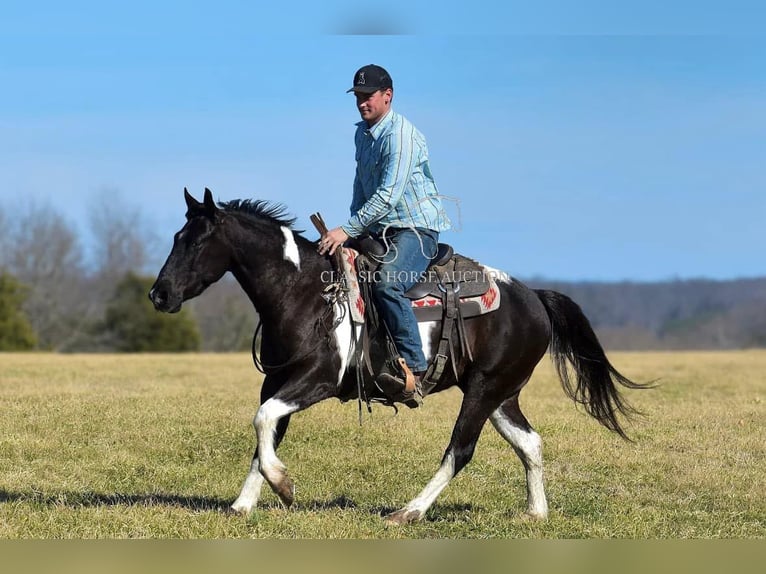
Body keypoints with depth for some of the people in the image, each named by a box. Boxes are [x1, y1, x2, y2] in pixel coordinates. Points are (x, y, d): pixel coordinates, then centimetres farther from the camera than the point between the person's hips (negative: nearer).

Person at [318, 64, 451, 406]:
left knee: (387, 282, -32)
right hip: (380, 230, 10)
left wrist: (348, 229, -24)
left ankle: (413, 368, -32)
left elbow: (388, 195, -23)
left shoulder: (400, 134, -16)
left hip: (417, 227, -10)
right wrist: (350, 229, 16)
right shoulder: (362, 133, 13)